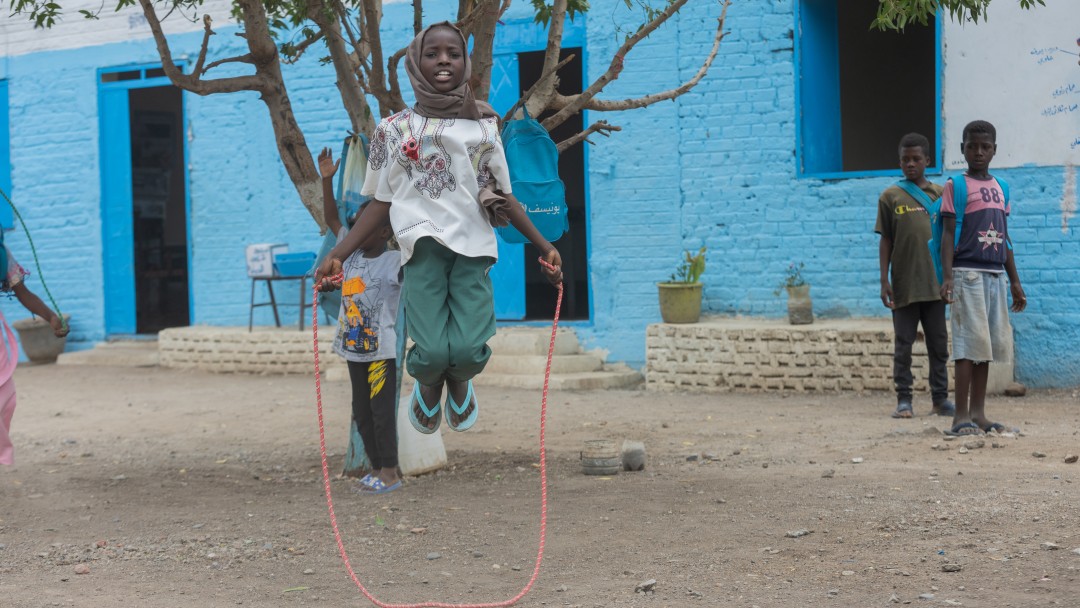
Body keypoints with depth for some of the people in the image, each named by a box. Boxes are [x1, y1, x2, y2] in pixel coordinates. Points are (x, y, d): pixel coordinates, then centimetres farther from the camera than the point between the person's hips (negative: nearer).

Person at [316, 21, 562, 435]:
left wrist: (544, 246, 10)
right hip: (424, 247, -1)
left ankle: (459, 381, 23)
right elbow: (382, 203, 10)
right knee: (431, 352, -18)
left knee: (468, 350, -17)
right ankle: (428, 383, 21)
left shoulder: (484, 126, 15)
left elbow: (504, 197, 17)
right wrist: (336, 254, 2)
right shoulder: (394, 129, 10)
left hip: (473, 247, 1)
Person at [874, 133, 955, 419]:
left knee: (939, 344, 5)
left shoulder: (940, 194, 8)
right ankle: (903, 401, 6)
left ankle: (940, 399, 12)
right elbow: (886, 240, 3)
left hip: (934, 283, 2)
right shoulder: (890, 196, 3)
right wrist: (884, 281, -3)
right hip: (903, 286, -2)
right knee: (903, 345, 1)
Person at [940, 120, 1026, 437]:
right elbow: (948, 233, -7)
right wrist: (948, 276, -17)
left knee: (988, 343, 7)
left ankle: (978, 412, 13)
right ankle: (961, 416, -8)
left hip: (995, 274, 6)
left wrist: (1015, 281, 18)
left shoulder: (1000, 188, 16)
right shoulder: (956, 186, -1)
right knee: (969, 342, -9)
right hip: (968, 273, -6)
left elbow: (1005, 238, 19)